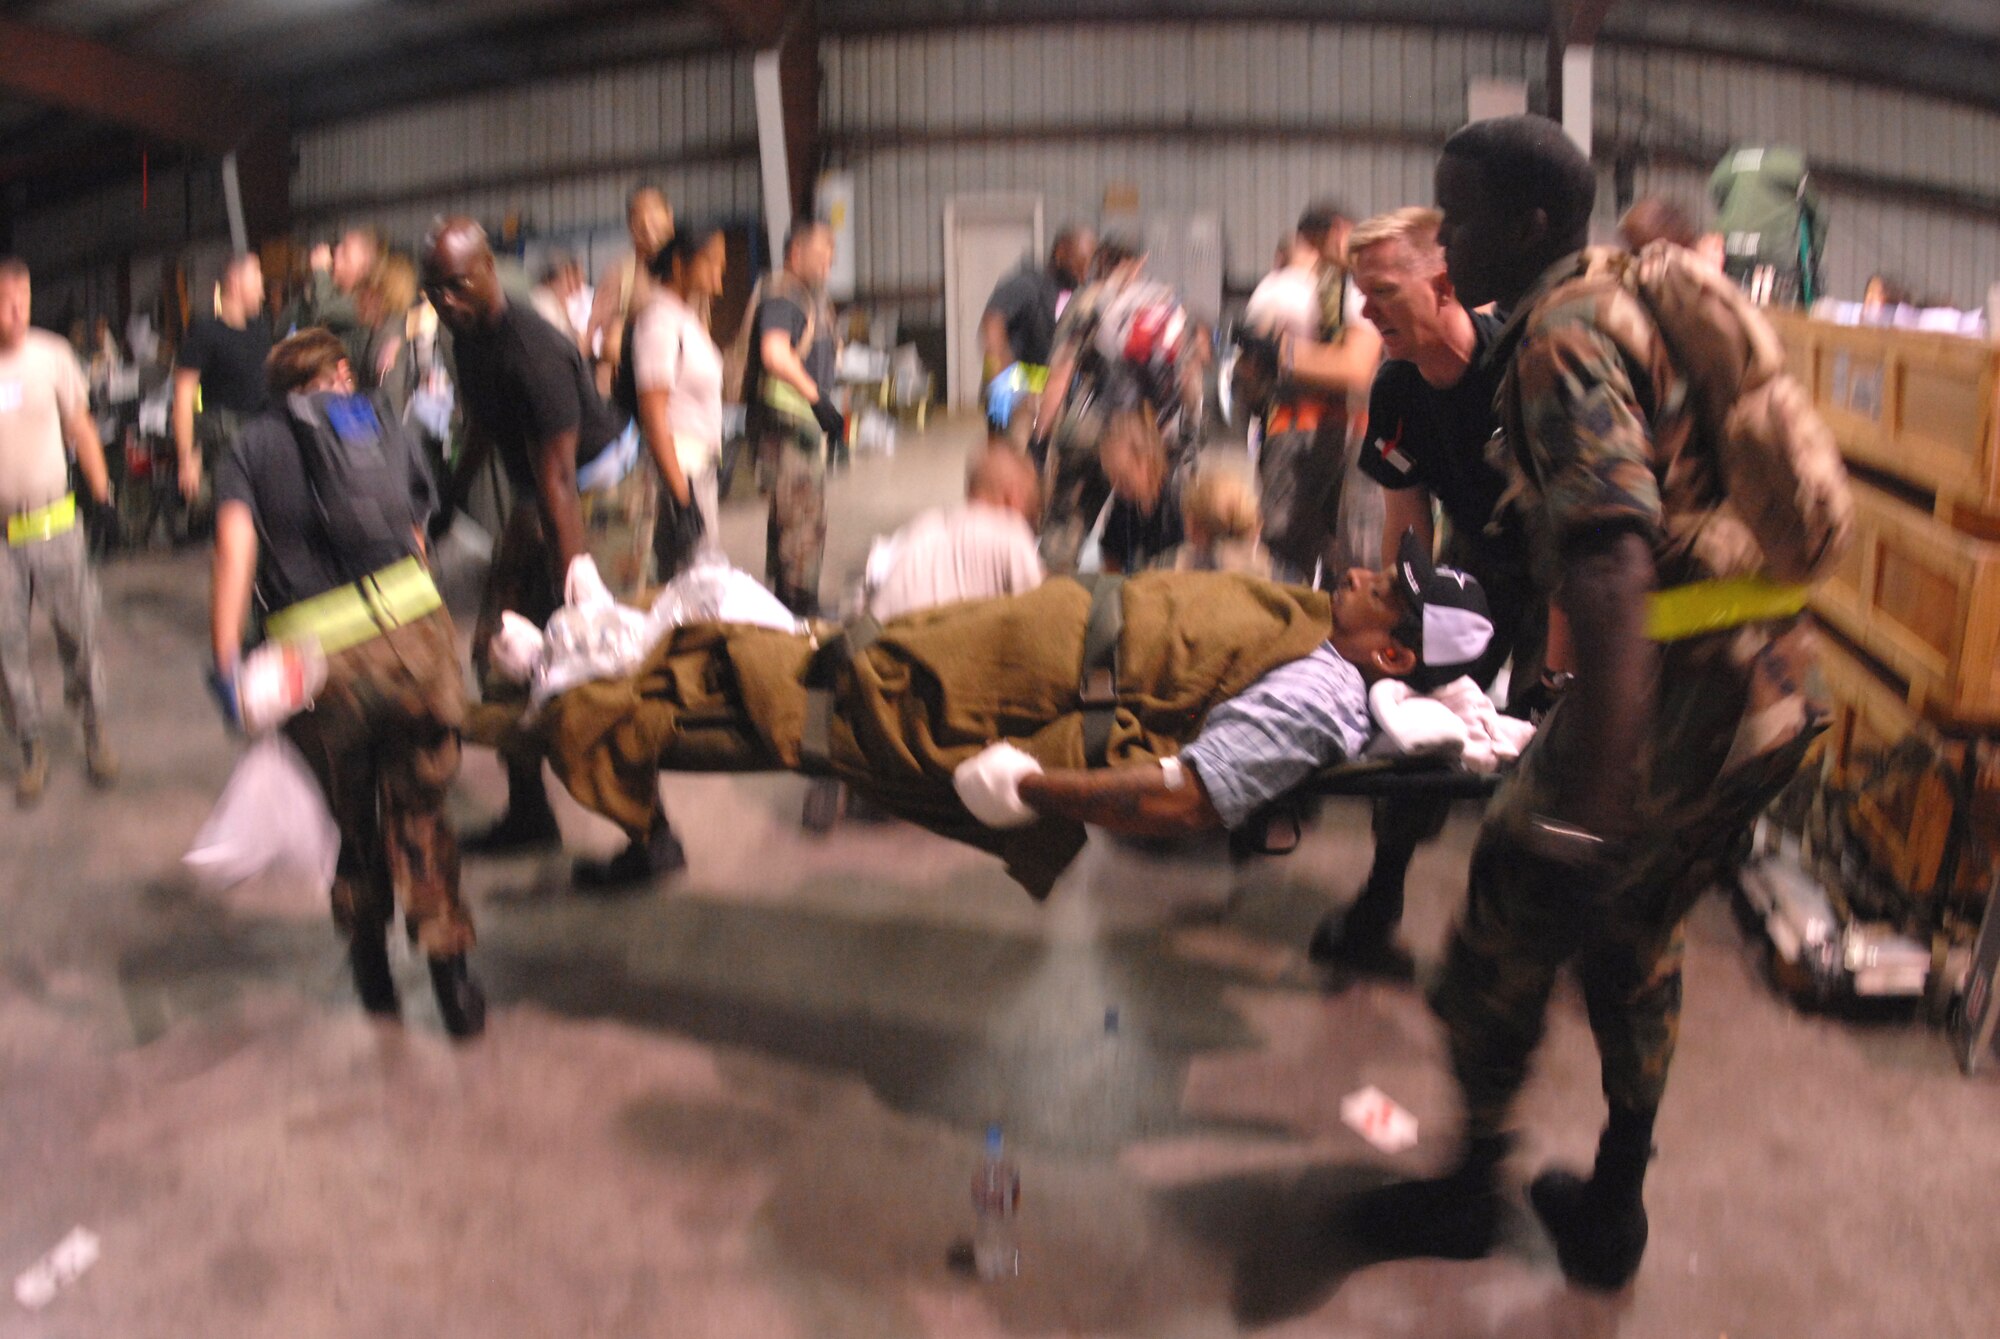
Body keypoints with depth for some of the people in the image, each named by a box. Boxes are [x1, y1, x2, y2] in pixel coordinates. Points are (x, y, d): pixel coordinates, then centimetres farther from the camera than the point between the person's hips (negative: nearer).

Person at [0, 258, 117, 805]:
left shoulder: (52, 355, -1)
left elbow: (81, 430, 9)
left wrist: (103, 495, 8)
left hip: (55, 524, 1)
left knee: (79, 633, 6)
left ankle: (93, 730, 24)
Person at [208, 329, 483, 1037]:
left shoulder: (248, 447, 11)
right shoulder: (386, 425, 17)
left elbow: (235, 545, -6)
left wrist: (226, 655, -11)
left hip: (316, 658, 0)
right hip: (413, 630, 1)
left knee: (353, 817, 20)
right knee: (419, 807, 16)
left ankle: (370, 963, 34)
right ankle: (447, 961, 12)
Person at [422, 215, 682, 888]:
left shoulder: (532, 352, -26)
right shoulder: (467, 335, 2)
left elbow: (556, 479, -28)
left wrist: (572, 585, -29)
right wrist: (453, 496, 28)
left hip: (602, 499, -9)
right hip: (535, 500, 9)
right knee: (499, 646, 10)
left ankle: (653, 837, -3)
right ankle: (529, 812, 24)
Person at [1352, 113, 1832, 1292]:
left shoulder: (1564, 335, -17)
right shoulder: (1629, 301, 13)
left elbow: (1614, 575, -30)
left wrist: (1586, 813, -34)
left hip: (1675, 701, -9)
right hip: (1772, 694, 9)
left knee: (1503, 938, 9)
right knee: (1638, 943, 24)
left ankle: (1470, 1192, 30)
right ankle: (1613, 1214, 38)